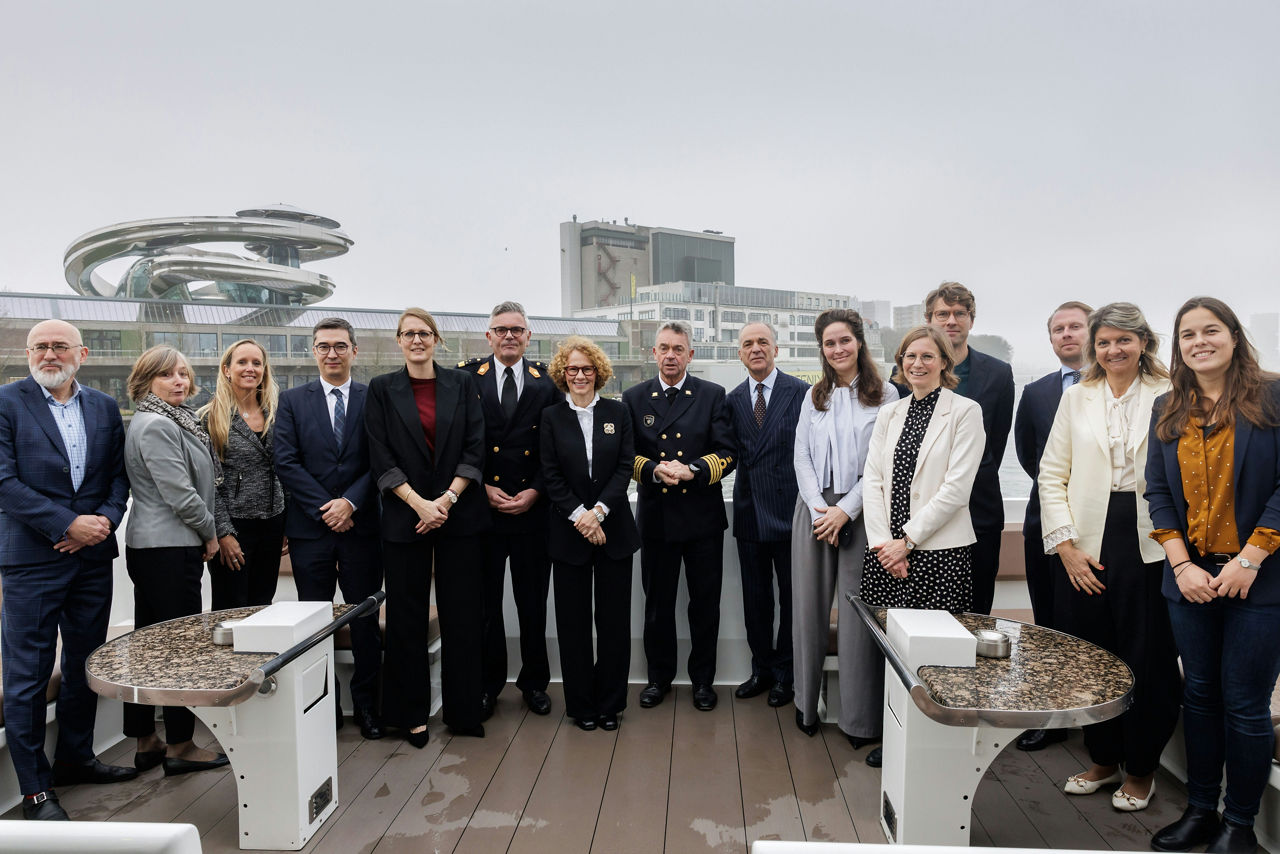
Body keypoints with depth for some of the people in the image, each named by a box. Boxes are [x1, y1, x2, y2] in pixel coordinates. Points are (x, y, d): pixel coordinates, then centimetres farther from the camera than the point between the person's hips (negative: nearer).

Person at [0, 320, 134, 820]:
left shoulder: (104, 408, 9)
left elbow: (118, 476, 9)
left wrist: (104, 520, -9)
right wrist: (68, 525, -16)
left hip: (92, 557, 5)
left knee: (85, 666, 15)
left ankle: (76, 759, 32)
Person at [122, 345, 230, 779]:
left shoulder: (174, 421, 15)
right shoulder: (155, 425, -16)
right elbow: (180, 493, -19)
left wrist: (205, 533, 15)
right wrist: (209, 533, -6)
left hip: (150, 547, 10)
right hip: (170, 548, -10)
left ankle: (146, 743, 25)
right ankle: (180, 747, 9)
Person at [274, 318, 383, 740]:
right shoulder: (292, 401, 6)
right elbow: (286, 462, -2)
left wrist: (350, 502, -14)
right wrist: (325, 508, -10)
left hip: (362, 526, 0)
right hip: (310, 528, 1)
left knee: (366, 619, 6)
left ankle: (366, 704, 19)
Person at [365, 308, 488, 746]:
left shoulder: (462, 385, 6)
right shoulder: (381, 389, 5)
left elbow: (475, 447, 1)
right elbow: (380, 457, -2)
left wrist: (446, 500, -10)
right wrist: (419, 503, -12)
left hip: (459, 513, 1)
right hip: (405, 517, 0)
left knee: (462, 613, 4)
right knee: (407, 616, 6)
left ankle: (463, 710, 17)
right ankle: (411, 713, 20)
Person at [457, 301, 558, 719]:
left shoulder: (548, 383, 4)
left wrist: (534, 492, -8)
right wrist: (482, 488, -8)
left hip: (533, 509, 0)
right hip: (480, 508, 0)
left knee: (533, 602, 9)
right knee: (485, 602, 9)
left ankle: (535, 681, 24)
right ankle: (488, 682, 24)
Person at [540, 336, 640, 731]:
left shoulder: (618, 412, 6)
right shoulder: (551, 417, 4)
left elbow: (626, 466, -1)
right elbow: (551, 476, -1)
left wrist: (599, 511, -12)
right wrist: (578, 515, -12)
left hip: (614, 529, 1)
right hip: (569, 532, 0)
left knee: (614, 619, 5)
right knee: (574, 621, 6)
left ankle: (610, 703, 19)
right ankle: (581, 705, 19)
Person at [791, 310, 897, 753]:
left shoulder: (884, 395, 0)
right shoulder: (813, 397, 13)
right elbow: (801, 455, 8)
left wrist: (845, 510, -13)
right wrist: (817, 507, -6)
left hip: (858, 513, -3)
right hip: (814, 510, 4)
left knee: (857, 613, -1)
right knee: (808, 608, 7)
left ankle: (860, 718, 10)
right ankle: (807, 705, 21)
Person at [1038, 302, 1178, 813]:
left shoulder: (1168, 396, 1)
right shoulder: (1076, 398, 8)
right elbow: (1052, 475, 5)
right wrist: (1066, 545, -3)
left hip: (1148, 545, -2)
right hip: (1086, 547, 2)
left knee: (1147, 661, 6)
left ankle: (1140, 769, 26)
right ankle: (1102, 760, 29)